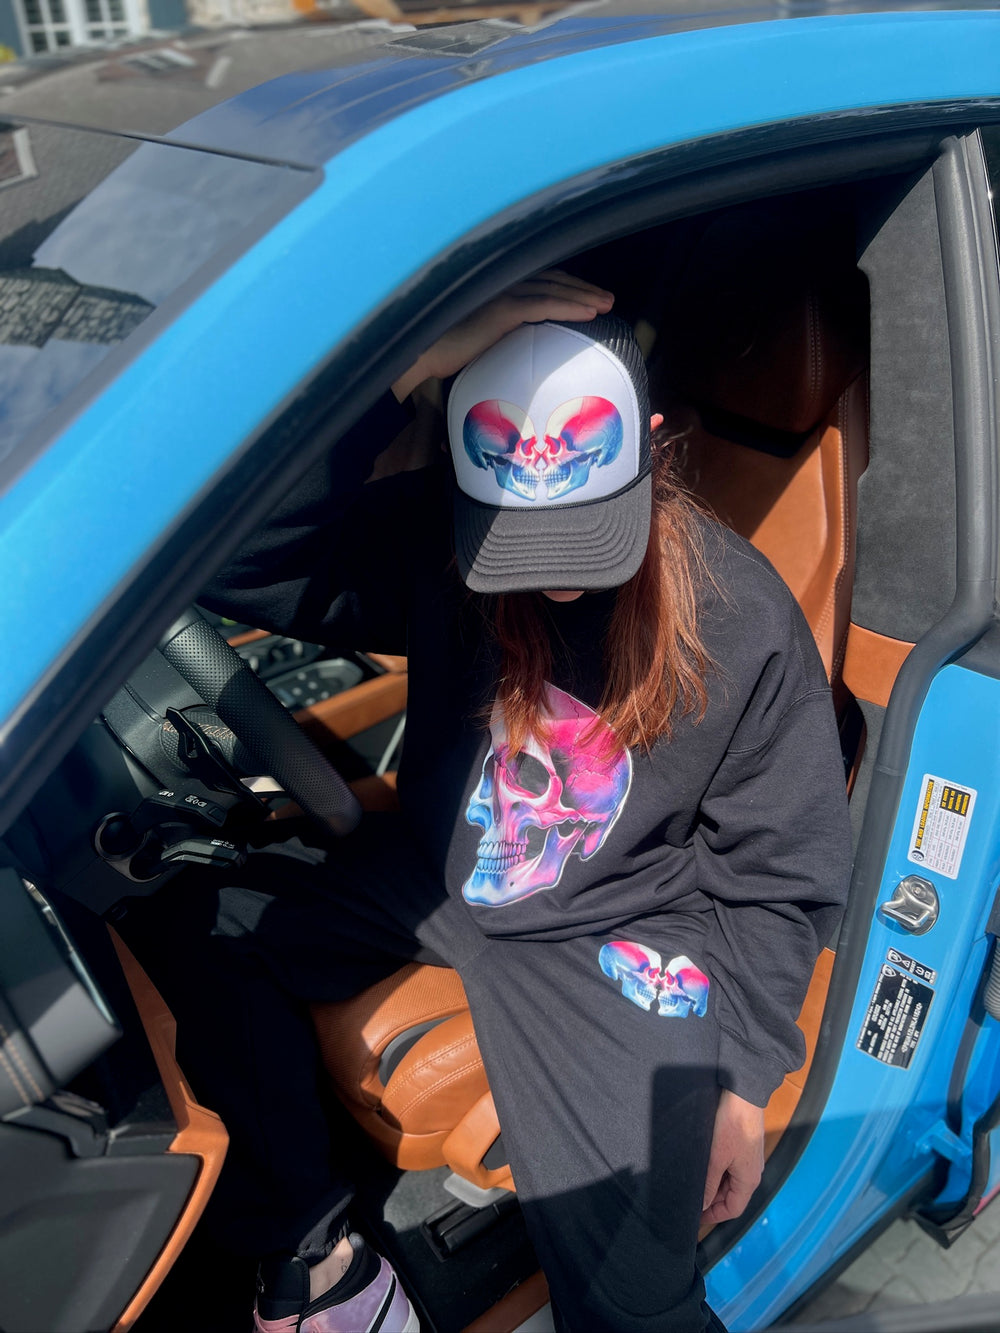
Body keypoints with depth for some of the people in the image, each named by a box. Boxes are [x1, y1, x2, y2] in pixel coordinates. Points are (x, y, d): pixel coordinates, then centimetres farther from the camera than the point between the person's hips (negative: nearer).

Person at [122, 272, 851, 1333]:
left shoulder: (747, 627, -17)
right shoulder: (439, 536, -14)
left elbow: (778, 876, -6)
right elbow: (234, 565, -29)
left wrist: (742, 1083, -5)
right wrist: (398, 368, -36)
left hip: (613, 934, -3)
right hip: (431, 875, 4)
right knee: (207, 931, -8)